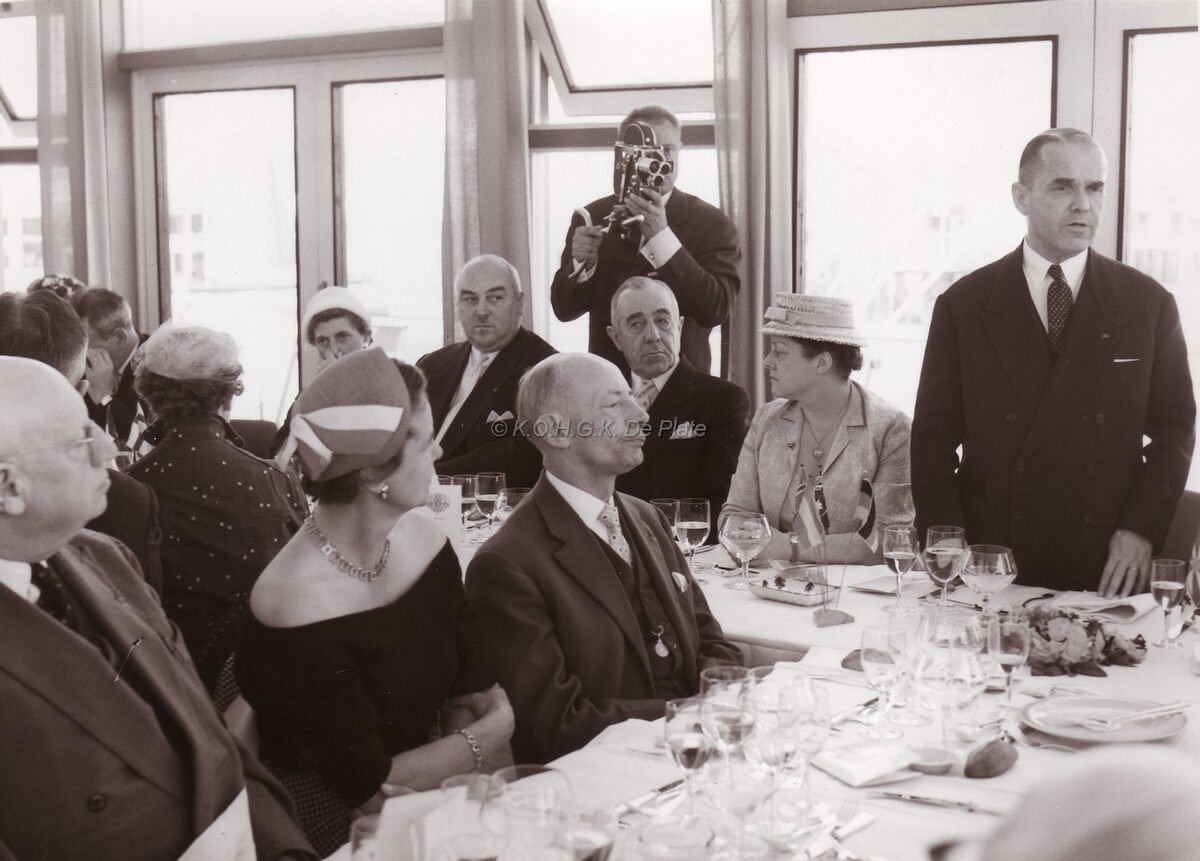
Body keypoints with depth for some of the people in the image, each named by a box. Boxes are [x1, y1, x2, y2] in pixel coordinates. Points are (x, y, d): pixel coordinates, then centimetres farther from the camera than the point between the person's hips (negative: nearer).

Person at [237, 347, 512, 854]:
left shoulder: (424, 541, -3)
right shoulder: (297, 607, -23)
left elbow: (467, 694, 3)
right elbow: (373, 788, -15)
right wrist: (492, 735, -6)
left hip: (433, 797, 6)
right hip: (342, 831, -6)